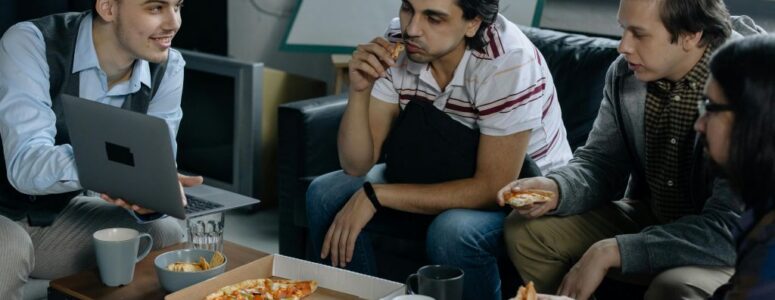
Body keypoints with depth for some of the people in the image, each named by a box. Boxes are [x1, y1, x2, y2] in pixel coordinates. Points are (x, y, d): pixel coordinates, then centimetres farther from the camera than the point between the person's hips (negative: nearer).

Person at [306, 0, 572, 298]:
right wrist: (359, 90, -29)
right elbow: (356, 165, -11)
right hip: (437, 176, 5)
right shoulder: (399, 44, -14)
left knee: (451, 234, -34)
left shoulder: (508, 61, -29)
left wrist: (375, 195, -29)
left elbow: (493, 189, -28)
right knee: (326, 196, -10)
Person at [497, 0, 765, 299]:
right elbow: (601, 161, 2)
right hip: (649, 217, 6)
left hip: (733, 248, -5)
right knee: (525, 228, -7)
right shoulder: (625, 73, -7)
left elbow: (728, 229, -30)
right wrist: (557, 189, -21)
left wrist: (611, 252, -31)